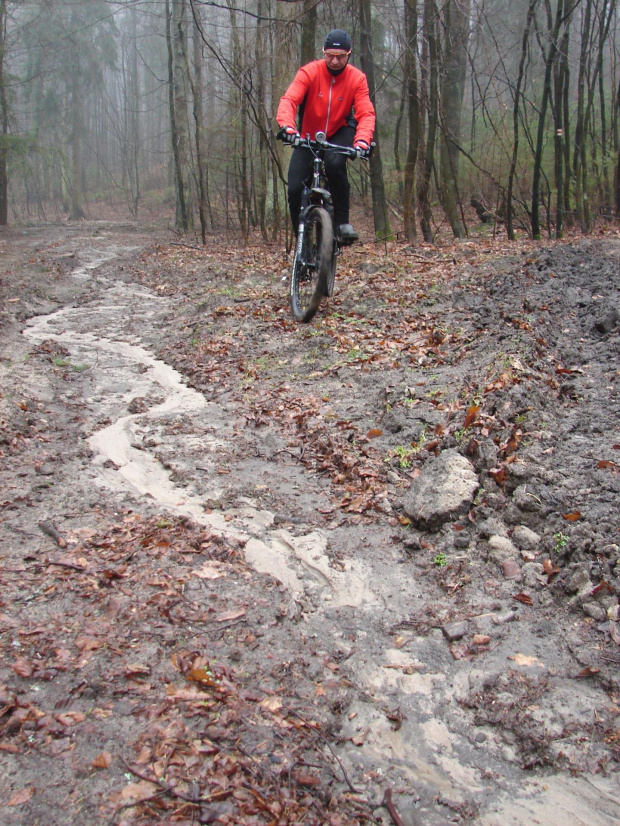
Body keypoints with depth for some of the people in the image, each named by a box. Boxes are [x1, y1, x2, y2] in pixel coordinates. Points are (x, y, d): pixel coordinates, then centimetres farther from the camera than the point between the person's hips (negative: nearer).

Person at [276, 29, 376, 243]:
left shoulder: (357, 79, -12)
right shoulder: (309, 72, -15)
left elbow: (366, 113, -21)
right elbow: (289, 100, -27)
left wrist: (362, 140, -42)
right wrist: (288, 127, -48)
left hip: (340, 134, -1)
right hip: (308, 138, 1)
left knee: (335, 163, -35)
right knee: (295, 189, -13)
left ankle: (343, 221, -20)